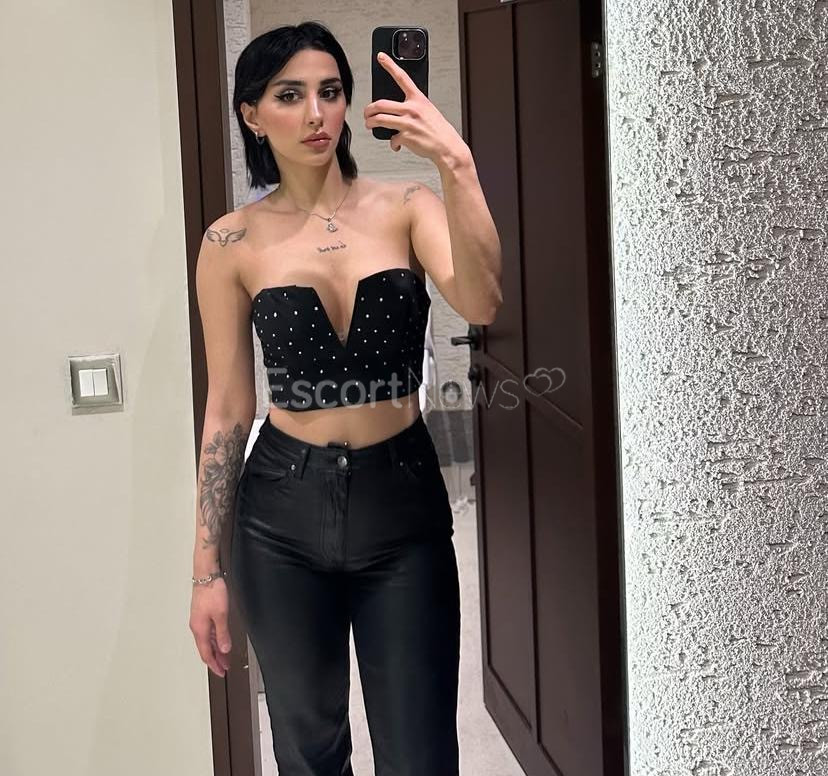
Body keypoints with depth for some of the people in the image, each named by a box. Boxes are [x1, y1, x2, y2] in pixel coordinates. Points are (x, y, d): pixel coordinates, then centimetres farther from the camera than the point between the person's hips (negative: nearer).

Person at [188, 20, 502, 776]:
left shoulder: (405, 208, -3)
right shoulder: (233, 243, -2)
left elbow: (481, 303, -22)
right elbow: (227, 409, 1)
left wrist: (457, 165, -34)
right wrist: (207, 566, 2)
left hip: (403, 501, 0)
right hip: (284, 513, 1)